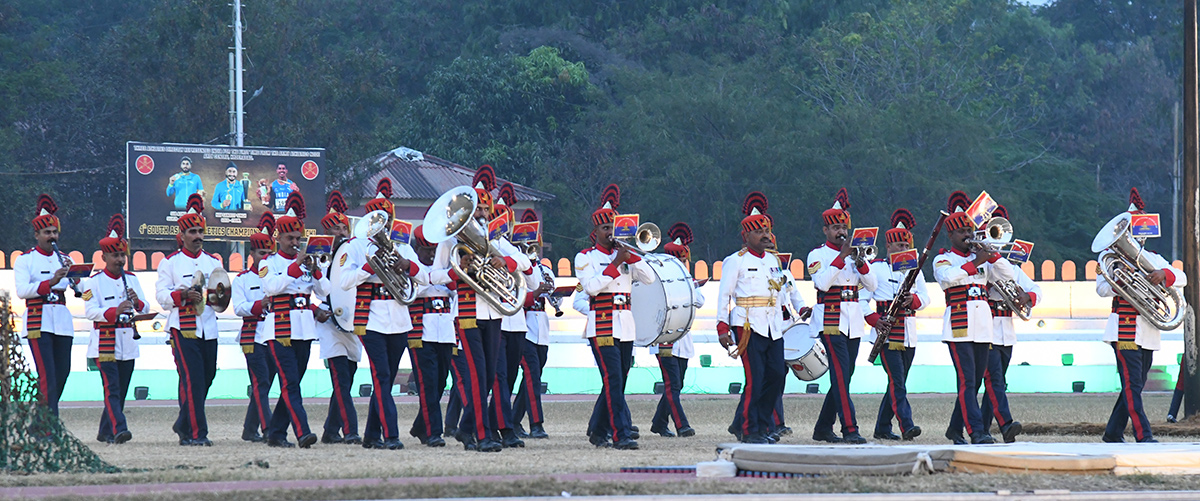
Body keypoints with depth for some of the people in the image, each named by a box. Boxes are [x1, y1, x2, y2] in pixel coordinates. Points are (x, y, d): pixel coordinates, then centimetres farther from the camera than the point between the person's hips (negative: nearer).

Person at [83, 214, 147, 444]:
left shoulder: (132, 280, 12)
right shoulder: (94, 282, -3)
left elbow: (145, 310, 10)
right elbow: (90, 311, -13)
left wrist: (137, 302, -13)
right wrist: (115, 311, -28)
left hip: (128, 344, 5)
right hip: (105, 343, -5)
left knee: (120, 390, 9)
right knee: (112, 388, -16)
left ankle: (105, 432, 21)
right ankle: (119, 429, -25)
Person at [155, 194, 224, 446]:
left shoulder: (213, 262, 15)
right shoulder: (170, 262, 4)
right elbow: (161, 294, -4)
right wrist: (183, 294, -21)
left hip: (208, 328, 5)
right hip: (183, 328, -5)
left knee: (206, 379, 8)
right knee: (193, 381, -13)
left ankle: (184, 425, 25)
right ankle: (196, 433, -14)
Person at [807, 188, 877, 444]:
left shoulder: (854, 253, 15)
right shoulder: (818, 255, -2)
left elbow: (872, 286, 6)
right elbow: (822, 283, -19)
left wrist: (861, 263, -11)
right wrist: (842, 257, -21)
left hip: (853, 323, 6)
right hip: (831, 321, -6)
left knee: (843, 377, 8)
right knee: (841, 374, -15)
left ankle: (823, 428, 19)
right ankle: (850, 429, -20)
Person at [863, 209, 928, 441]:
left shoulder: (914, 269, 14)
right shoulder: (876, 268, -2)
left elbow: (925, 298, 9)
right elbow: (862, 298, -5)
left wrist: (913, 299, -13)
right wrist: (874, 320, -18)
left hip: (908, 333, 6)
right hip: (887, 332, -6)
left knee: (897, 382, 9)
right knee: (897, 381, -15)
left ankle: (882, 428, 19)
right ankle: (907, 426, -23)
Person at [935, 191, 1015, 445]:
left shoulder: (981, 259, 19)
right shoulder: (943, 260, 3)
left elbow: (1007, 274, 11)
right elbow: (948, 277, -19)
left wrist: (992, 254, -3)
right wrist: (974, 263, -19)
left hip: (982, 326, 6)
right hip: (959, 326, -6)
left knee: (975, 382, 9)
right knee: (967, 380, -14)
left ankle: (955, 429, 22)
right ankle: (976, 431, -22)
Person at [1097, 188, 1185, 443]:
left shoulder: (1152, 258, 19)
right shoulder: (1111, 255, 4)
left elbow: (1181, 278, 8)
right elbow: (1102, 288, -9)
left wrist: (1164, 275, -13)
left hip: (1149, 333, 6)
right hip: (1124, 331, -6)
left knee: (1135, 385, 10)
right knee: (1132, 385, -13)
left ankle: (1113, 433, 23)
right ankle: (1143, 436, -20)